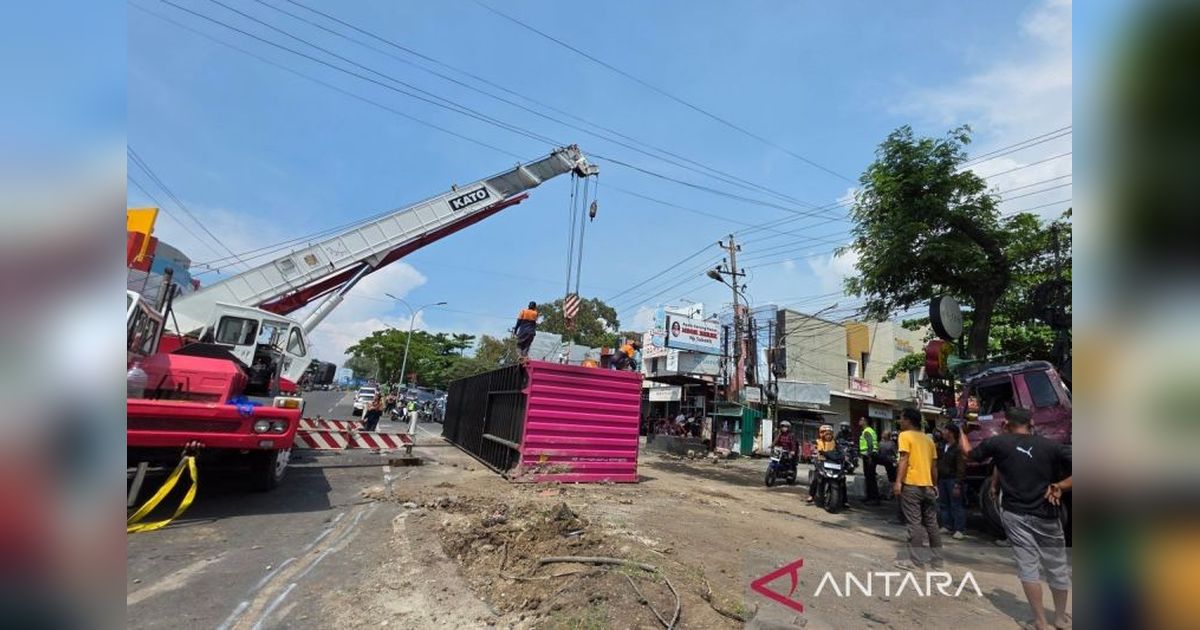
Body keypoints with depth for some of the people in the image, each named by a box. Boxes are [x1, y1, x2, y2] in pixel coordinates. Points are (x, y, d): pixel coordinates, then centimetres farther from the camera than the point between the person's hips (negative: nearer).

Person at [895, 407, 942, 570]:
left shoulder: (905, 435, -6)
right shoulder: (928, 438, 14)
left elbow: (904, 460, -16)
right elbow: (933, 465, 15)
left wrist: (898, 481, -18)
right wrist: (935, 485, 24)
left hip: (911, 485, -7)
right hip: (928, 485, 7)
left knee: (914, 523, -3)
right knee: (931, 523, 12)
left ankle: (915, 562, 0)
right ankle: (937, 561, 17)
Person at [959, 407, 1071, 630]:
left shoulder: (998, 442, -6)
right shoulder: (1051, 446, -5)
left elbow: (969, 453, 9)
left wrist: (960, 431, 23)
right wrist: (1059, 487, -8)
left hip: (1015, 514, -1)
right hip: (1045, 515, 1)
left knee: (1028, 565, 5)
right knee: (1057, 567, 18)